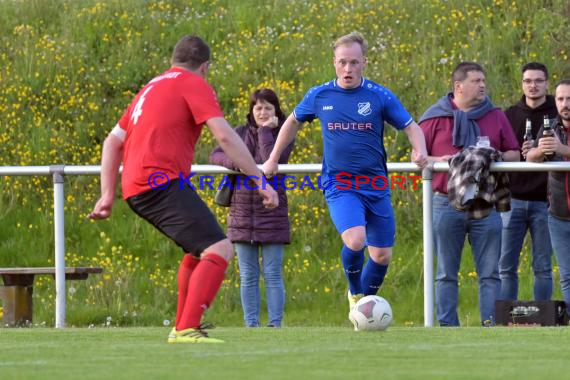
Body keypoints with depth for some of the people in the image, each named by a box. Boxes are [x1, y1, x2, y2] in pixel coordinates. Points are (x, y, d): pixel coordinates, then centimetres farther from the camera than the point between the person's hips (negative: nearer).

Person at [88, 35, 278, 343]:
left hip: (137, 187, 9)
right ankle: (187, 330, -30)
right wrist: (260, 181, -9)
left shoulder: (152, 87, 27)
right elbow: (225, 136, -11)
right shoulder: (194, 85, 1)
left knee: (199, 249, 27)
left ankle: (182, 326, 30)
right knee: (219, 249, -17)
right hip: (162, 183, -9)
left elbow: (113, 141, 27)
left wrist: (108, 194, 24)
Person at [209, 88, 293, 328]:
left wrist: (266, 130, -12)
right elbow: (215, 156, 0)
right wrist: (233, 162, -20)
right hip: (242, 213, 3)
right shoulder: (241, 133, 9)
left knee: (273, 274, -3)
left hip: (272, 214, -3)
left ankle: (275, 324, -1)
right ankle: (251, 324, 8)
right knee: (248, 276, 5)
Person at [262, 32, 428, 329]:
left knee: (382, 255, 3)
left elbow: (411, 127, 4)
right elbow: (293, 122, 19)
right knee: (355, 241, -25)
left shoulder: (380, 96, -2)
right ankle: (356, 294, 3)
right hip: (339, 186, -2)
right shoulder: (319, 96, 1)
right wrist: (273, 159, 19)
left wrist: (419, 152, -17)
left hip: (376, 186, 2)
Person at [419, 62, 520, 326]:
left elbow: (514, 154, 13)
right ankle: (447, 327, 7)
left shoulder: (496, 117, 11)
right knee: (446, 274, 3)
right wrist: (440, 160, -13)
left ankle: (491, 325, 1)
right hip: (447, 203, -1)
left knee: (490, 273, -1)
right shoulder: (435, 118, 5)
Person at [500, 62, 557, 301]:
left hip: (544, 201, -2)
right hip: (513, 199, 2)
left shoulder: (558, 116, 2)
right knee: (506, 267, 0)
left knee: (542, 268, 3)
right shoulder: (509, 116, 10)